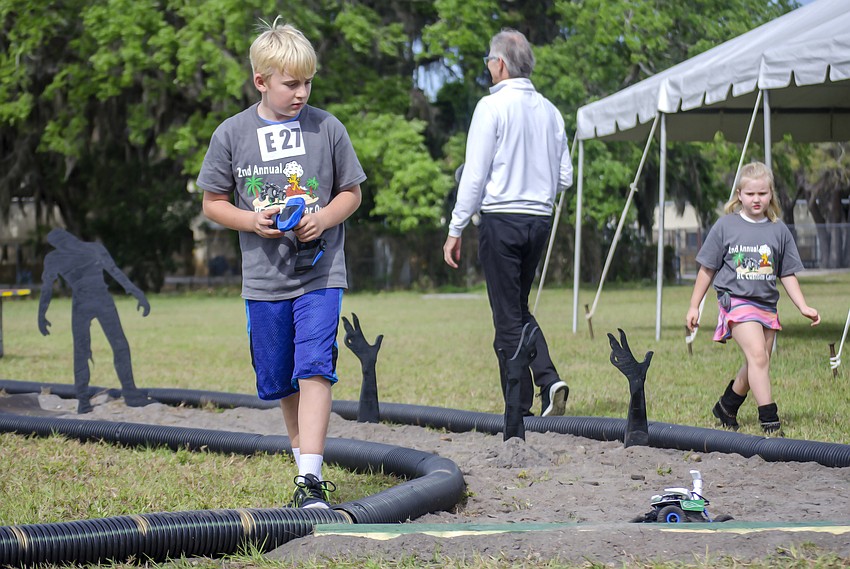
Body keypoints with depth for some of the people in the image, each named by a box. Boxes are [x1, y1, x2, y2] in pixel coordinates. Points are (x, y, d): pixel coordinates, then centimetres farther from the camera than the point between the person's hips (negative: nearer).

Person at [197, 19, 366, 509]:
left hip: (321, 273, -2)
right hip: (264, 280, 2)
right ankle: (308, 467, 27)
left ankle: (311, 480, -19)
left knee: (313, 369, -16)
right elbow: (214, 202, 7)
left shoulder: (327, 128, -1)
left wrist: (323, 218, -12)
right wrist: (253, 221, -11)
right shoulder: (232, 134, 0)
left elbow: (352, 192, 8)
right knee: (280, 382, 10)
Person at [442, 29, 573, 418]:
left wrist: (455, 230, -4)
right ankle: (549, 380, -1)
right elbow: (565, 178, 11)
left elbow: (475, 175, -10)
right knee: (520, 311, 19)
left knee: (508, 318, 1)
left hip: (501, 219, -6)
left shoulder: (492, 106, -9)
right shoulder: (549, 111, 8)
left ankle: (521, 411, 2)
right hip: (540, 219, 6)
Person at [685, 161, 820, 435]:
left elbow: (788, 274, 13)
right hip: (736, 300, -4)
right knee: (757, 355, -21)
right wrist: (694, 306, 6)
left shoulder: (779, 230, 7)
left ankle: (727, 406, 33)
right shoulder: (726, 226, 0)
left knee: (756, 365, 10)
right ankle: (769, 420, -21)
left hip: (767, 305, 5)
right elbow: (707, 268, 6)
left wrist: (803, 307, 5)